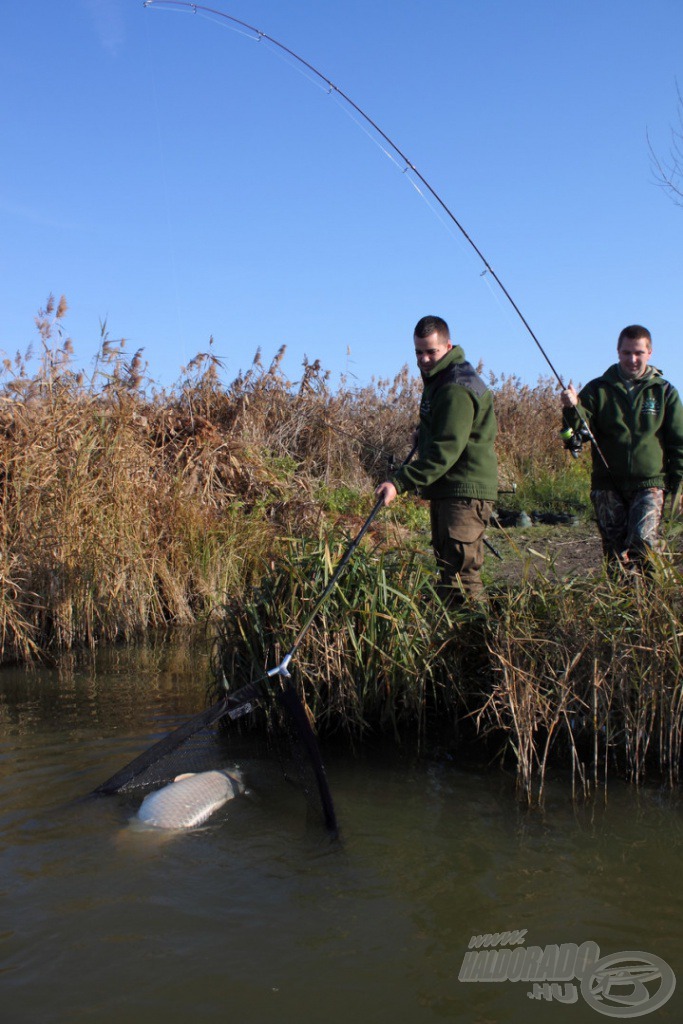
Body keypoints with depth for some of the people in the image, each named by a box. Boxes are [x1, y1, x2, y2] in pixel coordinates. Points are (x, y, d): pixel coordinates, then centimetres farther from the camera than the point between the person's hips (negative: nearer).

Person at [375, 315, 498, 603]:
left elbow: (445, 450, -27)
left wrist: (400, 482, -31)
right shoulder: (437, 379, 16)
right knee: (447, 568, 14)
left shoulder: (457, 389, -18)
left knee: (461, 571, -16)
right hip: (445, 490, 11)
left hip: (465, 491, -11)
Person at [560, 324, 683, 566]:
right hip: (608, 485, 1)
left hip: (649, 483, -1)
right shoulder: (598, 389, 6)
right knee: (614, 552, 3)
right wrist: (572, 409, -26)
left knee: (643, 542, -19)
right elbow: (581, 430, -6)